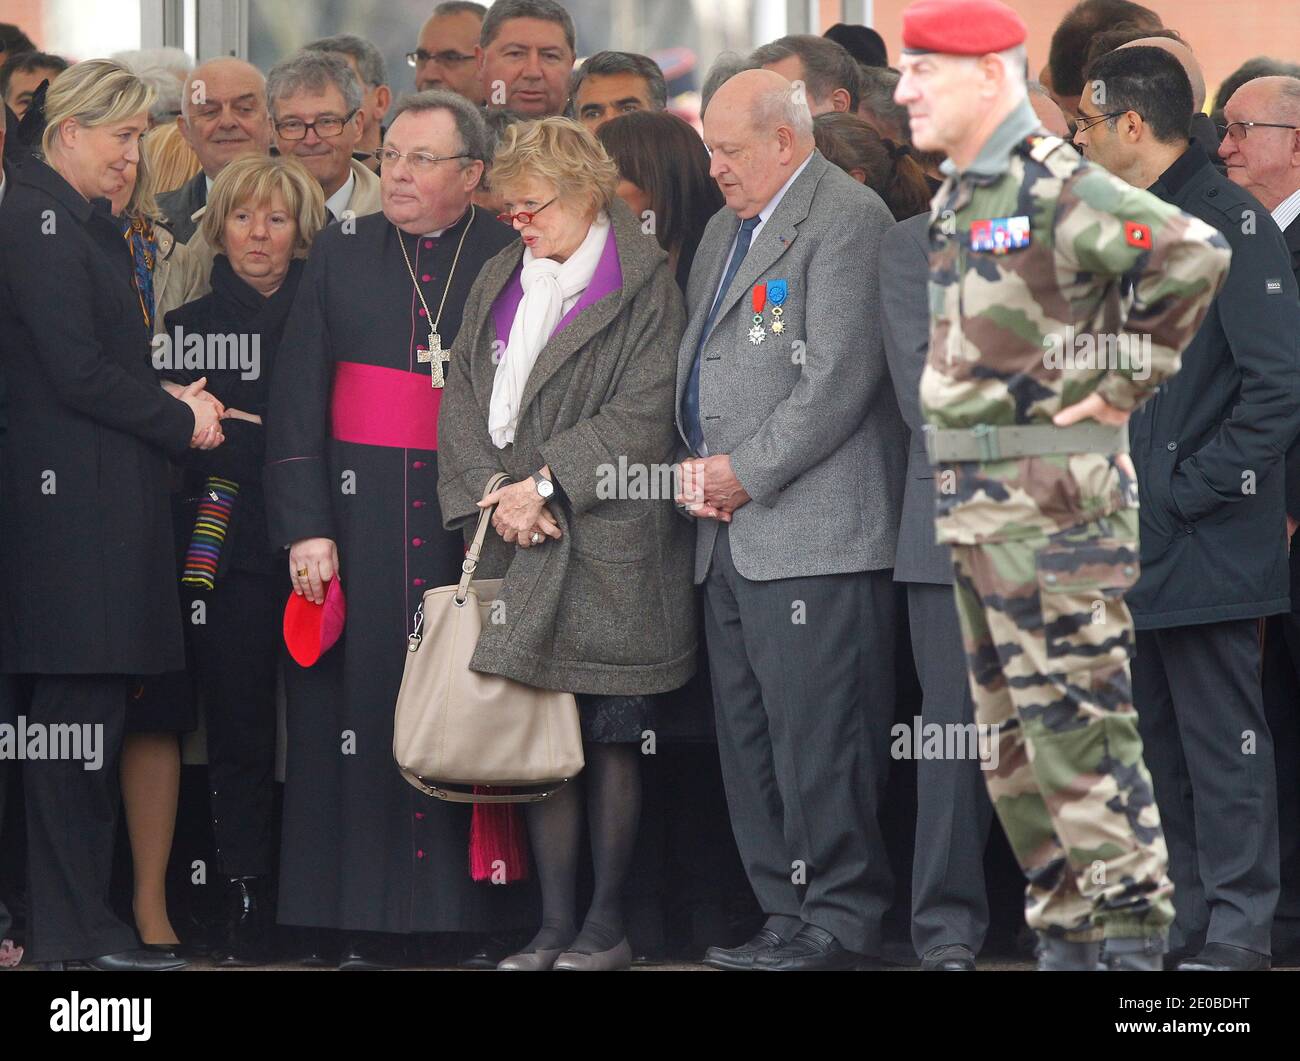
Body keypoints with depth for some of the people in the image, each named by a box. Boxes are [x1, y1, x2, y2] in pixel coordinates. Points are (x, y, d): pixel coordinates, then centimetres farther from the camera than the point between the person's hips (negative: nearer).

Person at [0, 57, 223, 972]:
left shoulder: (89, 225, 19)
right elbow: (77, 372, -16)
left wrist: (170, 400, 5)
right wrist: (181, 421, -5)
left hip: (110, 500, 10)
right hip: (74, 497, -10)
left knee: (94, 714, 9)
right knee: (78, 713, -8)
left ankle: (88, 921, 12)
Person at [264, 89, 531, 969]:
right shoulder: (342, 258, 11)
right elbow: (297, 398, 7)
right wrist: (304, 526, -2)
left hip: (477, 522, -1)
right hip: (360, 522, 2)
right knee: (361, 708, -1)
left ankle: (486, 916, 2)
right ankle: (368, 927, 2)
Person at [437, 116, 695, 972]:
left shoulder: (643, 284, -4)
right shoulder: (500, 282, 15)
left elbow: (644, 415, -11)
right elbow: (465, 397, 11)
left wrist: (547, 482, -12)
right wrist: (496, 491, -4)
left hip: (610, 544, -5)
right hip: (523, 547, 5)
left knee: (611, 733, -1)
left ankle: (608, 924, 5)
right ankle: (555, 923, 6)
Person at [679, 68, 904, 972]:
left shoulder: (846, 218, -8)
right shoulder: (727, 229, 22)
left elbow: (839, 379, -16)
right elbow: (697, 363, 26)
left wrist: (745, 474, -12)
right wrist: (701, 469, 7)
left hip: (814, 529, -10)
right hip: (732, 534, 10)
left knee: (817, 737, -9)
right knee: (749, 743, 10)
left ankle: (840, 923, -3)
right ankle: (789, 916, 15)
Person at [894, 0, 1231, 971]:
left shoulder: (1058, 190, -13)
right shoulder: (957, 200, 15)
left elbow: (1196, 255, -27)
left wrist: (1125, 386, -19)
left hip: (1054, 498, -9)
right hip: (971, 503, 9)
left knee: (1076, 726, -9)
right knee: (1012, 738, 10)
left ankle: (1136, 934, -5)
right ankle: (1066, 935, 16)